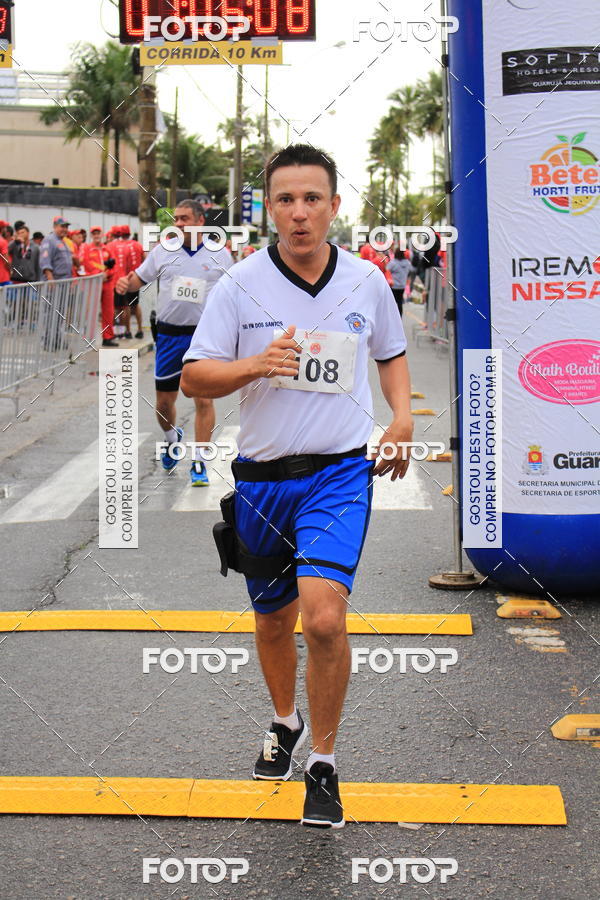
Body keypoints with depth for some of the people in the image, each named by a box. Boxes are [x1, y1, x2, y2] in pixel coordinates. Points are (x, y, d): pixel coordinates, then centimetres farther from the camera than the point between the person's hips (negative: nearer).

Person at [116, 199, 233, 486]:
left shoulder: (220, 255, 2)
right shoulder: (162, 251, 3)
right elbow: (140, 278, 12)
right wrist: (126, 285, -9)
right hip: (169, 333, 2)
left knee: (204, 399, -7)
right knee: (164, 400, 8)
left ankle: (199, 462, 1)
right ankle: (172, 438, 39)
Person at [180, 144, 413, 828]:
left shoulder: (366, 281, 1)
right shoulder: (240, 284, -5)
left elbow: (391, 352, 20)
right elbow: (194, 378, -4)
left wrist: (402, 415, 4)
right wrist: (254, 365, -22)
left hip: (340, 471, -1)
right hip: (262, 476, 1)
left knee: (324, 616, -19)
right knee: (273, 620, 17)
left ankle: (324, 765, -1)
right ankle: (284, 722, 47)